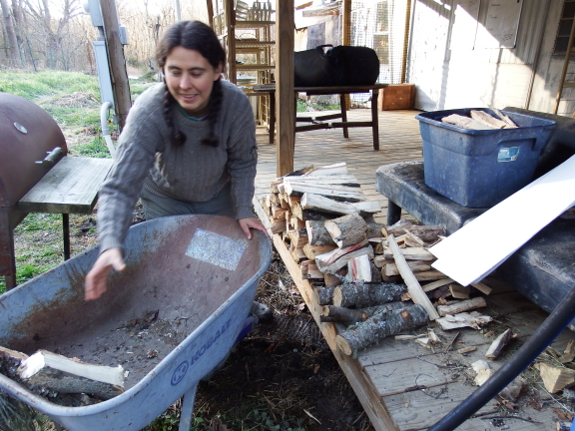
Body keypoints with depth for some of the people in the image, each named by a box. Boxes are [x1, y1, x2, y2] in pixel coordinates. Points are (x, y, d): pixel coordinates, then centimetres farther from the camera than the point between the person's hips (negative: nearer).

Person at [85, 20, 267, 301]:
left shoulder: (236, 104, -30)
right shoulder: (148, 112, -35)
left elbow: (242, 164, -13)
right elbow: (119, 187, -39)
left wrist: (243, 211, -19)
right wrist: (110, 245, -53)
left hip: (218, 197, 2)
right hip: (165, 199, -1)